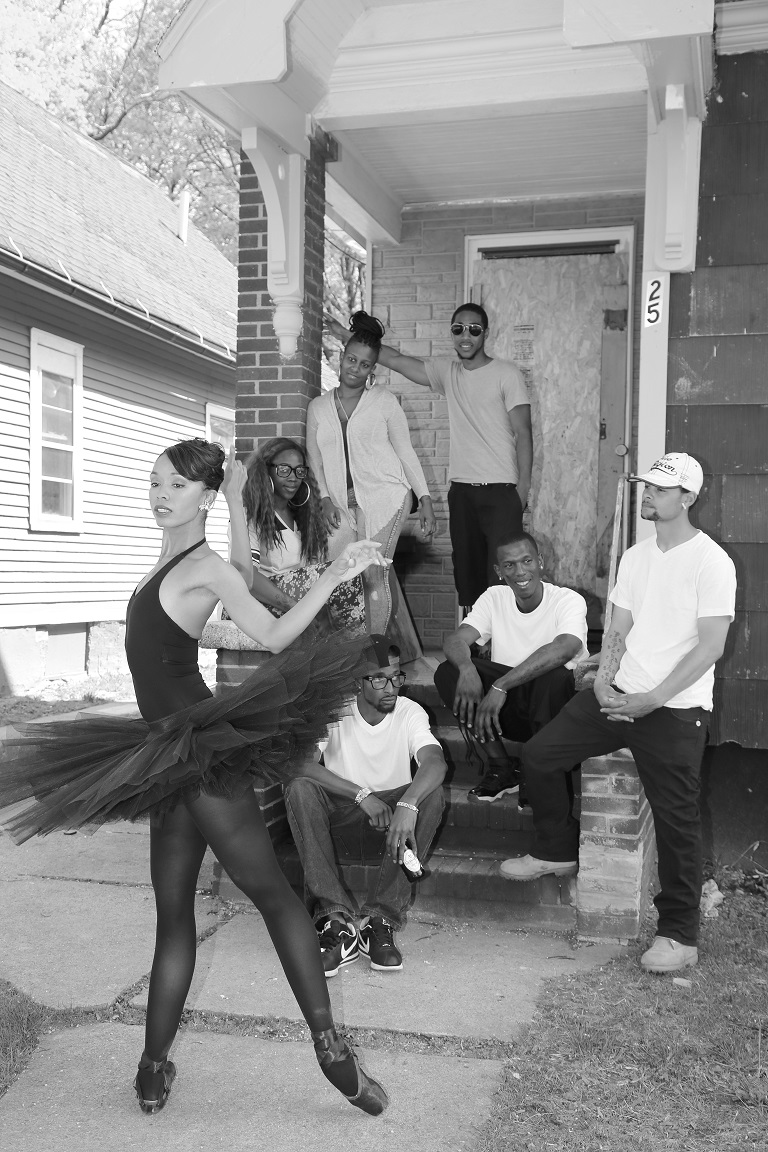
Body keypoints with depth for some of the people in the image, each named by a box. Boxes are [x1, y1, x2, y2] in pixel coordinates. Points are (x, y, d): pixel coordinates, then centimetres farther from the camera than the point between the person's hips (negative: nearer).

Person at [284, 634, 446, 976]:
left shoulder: (410, 713, -8)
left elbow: (435, 762, -27)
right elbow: (301, 763, -25)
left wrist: (407, 805, -47)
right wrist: (362, 795, -34)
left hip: (393, 819, 1)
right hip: (341, 816, 0)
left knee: (431, 796, -29)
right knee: (300, 789, -29)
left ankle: (380, 919, -28)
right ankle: (336, 919, -34)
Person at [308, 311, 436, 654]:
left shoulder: (383, 400, 5)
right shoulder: (318, 407, 13)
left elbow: (405, 450, 5)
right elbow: (315, 459, 14)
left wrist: (425, 500, -2)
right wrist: (326, 499, -1)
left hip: (384, 496, -3)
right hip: (344, 506, 4)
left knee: (373, 575, -12)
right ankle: (406, 648, 12)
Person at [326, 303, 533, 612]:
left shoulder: (507, 374, -2)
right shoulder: (447, 371, 11)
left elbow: (523, 433, -4)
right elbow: (396, 360, 13)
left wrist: (523, 485, -10)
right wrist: (349, 337, 11)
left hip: (501, 490, -5)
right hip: (461, 489, 5)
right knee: (466, 567, 9)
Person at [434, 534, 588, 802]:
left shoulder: (568, 601, -12)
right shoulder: (494, 598, 2)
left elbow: (563, 649, -33)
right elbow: (455, 640, -10)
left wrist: (501, 686, -40)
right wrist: (467, 669, -35)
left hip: (550, 706, -3)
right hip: (508, 712, 4)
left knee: (555, 676, -36)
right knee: (447, 672, -18)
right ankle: (501, 767, -8)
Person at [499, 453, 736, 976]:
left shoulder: (711, 562, -10)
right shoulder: (636, 557, 12)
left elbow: (711, 646, -15)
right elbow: (619, 629, 13)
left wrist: (652, 699, -18)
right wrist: (604, 680, -6)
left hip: (676, 710, -7)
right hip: (621, 695, 7)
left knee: (676, 818, -3)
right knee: (539, 754, 3)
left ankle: (680, 935, 10)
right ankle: (558, 850, 24)